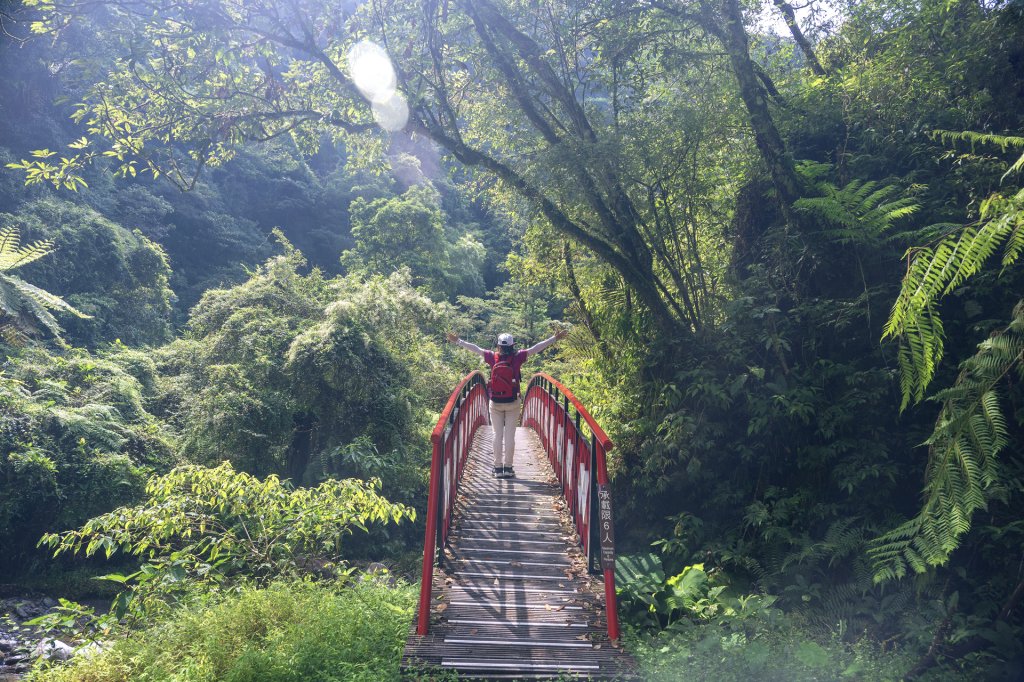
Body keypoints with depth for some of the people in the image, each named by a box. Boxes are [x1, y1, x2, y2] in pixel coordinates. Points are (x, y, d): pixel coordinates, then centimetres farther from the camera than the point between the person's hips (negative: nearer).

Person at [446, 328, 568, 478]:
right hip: (513, 404, -1)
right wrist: (555, 338, 1)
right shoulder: (517, 357, -9)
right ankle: (508, 468, 8)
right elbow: (537, 348, -5)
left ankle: (498, 468, 9)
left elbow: (475, 348, 5)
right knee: (510, 435, 5)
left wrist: (457, 341, 17)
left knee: (497, 435, 8)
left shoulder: (493, 357, -6)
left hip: (495, 404, 1)